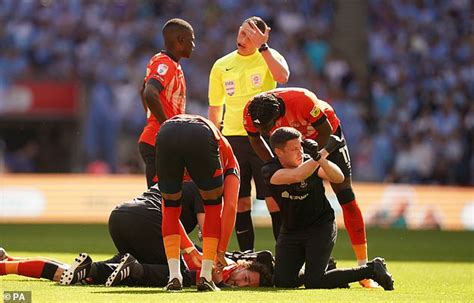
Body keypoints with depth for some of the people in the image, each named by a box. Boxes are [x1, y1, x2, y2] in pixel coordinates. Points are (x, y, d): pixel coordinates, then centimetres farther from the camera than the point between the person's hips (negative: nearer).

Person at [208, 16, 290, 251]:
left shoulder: (269, 57, -1)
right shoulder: (221, 66, 9)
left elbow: (282, 77, -25)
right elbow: (215, 108, 17)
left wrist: (261, 46, -26)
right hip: (232, 138, 4)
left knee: (274, 199, -8)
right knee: (240, 202, 4)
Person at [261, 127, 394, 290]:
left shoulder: (309, 161, -13)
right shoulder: (269, 170, -15)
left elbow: (339, 178, -29)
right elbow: (296, 176, -35)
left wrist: (319, 157, -46)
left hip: (321, 227, -3)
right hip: (290, 231, 3)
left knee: (313, 283, -17)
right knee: (282, 281, -8)